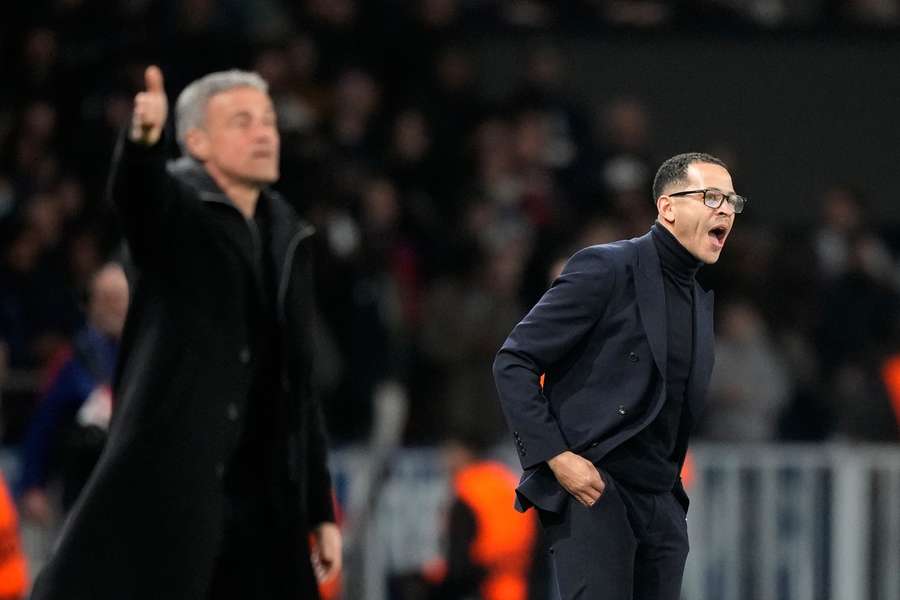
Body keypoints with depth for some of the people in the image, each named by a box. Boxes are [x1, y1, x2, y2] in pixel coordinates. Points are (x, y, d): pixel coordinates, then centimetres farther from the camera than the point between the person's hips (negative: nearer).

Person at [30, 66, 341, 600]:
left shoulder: (287, 236, 15)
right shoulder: (175, 208, -3)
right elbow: (133, 191, -29)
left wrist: (321, 510, 17)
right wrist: (144, 138, -53)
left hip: (262, 495, 6)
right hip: (166, 481, -6)